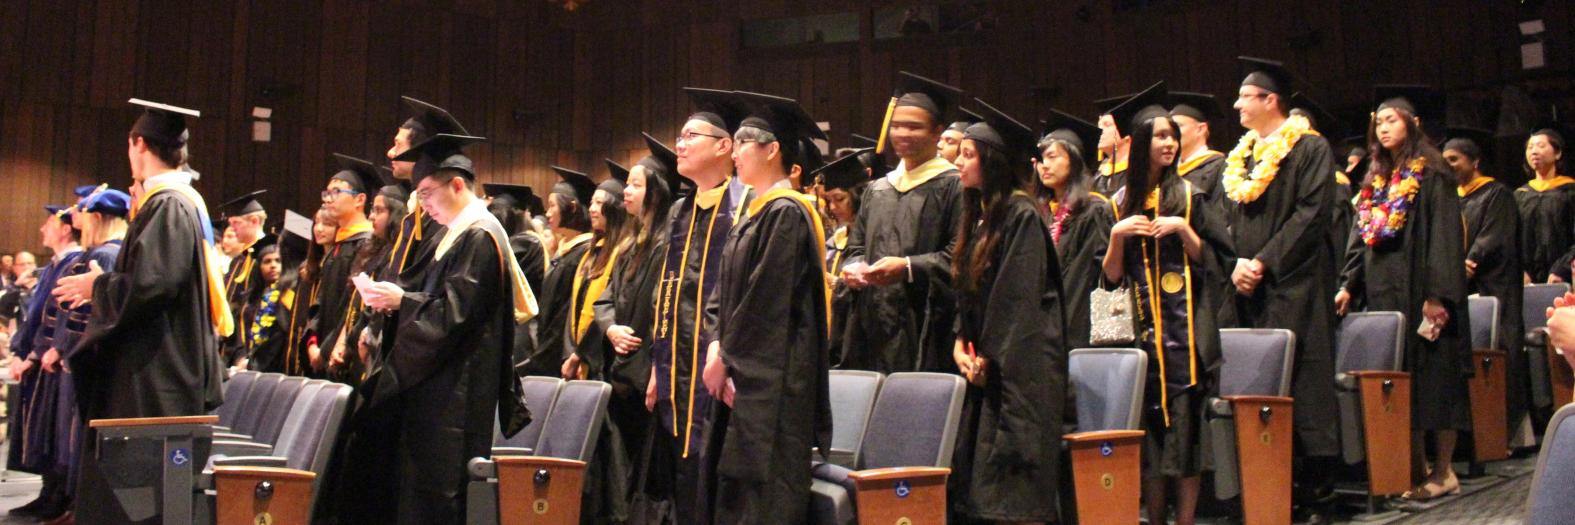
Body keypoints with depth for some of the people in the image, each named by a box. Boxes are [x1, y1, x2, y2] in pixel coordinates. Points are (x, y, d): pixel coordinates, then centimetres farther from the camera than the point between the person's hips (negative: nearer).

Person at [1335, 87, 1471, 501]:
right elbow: (1362, 238, 16)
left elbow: (1444, 236, -12)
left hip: (1419, 292, -7)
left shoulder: (1430, 175, -5)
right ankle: (1417, 467, 13)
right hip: (1383, 293, 7)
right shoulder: (1374, 180, 15)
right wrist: (1349, 284, 5)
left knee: (1432, 377, -2)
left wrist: (1437, 295, -19)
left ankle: (1443, 471, 5)